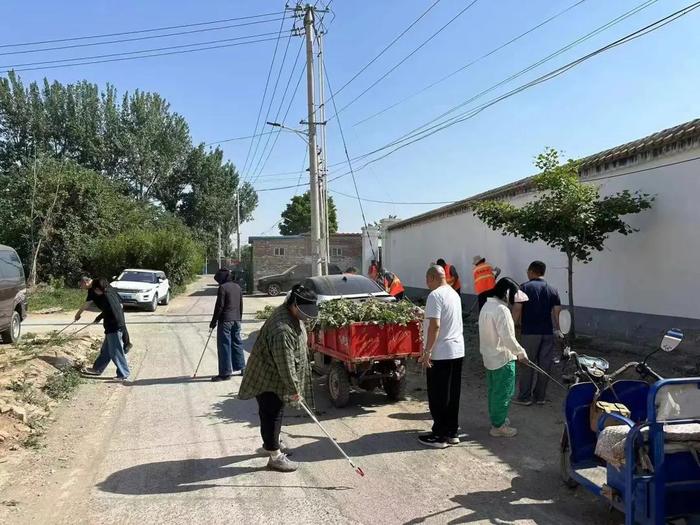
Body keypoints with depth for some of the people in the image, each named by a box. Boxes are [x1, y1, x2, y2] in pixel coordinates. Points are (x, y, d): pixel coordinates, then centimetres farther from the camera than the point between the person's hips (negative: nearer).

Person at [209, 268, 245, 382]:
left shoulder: (223, 287, -12)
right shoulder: (237, 287, 12)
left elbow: (219, 306, -14)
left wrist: (214, 321, -7)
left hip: (225, 320, -8)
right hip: (236, 320, 8)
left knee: (224, 346, -3)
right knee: (237, 343, 16)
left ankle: (225, 373, -1)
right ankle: (241, 367, 23)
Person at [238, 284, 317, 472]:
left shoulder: (292, 314, -3)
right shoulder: (282, 330, -35)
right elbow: (285, 364, -30)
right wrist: (294, 389, -20)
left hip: (275, 376, 10)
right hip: (268, 378, -10)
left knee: (275, 413, 24)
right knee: (272, 414, 2)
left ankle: (271, 443, 43)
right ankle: (275, 457, 13)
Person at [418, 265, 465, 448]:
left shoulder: (435, 295, -16)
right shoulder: (454, 294, 13)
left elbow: (435, 325, -22)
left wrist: (427, 352, -20)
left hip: (441, 353, -9)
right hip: (458, 351, 9)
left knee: (438, 397, 1)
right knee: (453, 395, 14)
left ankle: (440, 436, 8)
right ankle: (452, 433, 21)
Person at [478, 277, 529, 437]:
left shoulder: (487, 306, 8)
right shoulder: (502, 309, -22)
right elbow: (507, 337, -26)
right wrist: (521, 352, -12)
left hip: (489, 356, 10)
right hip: (502, 358, -9)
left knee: (494, 391, 20)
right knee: (503, 393, 2)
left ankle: (496, 418, 34)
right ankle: (498, 426, 11)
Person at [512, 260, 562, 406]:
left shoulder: (525, 287, -6)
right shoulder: (552, 290, 6)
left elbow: (517, 309, -11)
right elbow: (557, 312, 3)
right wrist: (557, 329, 15)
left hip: (530, 332, -4)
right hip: (548, 333, 4)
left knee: (527, 364, 5)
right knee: (544, 365, 10)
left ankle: (524, 397, 10)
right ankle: (540, 396, 18)